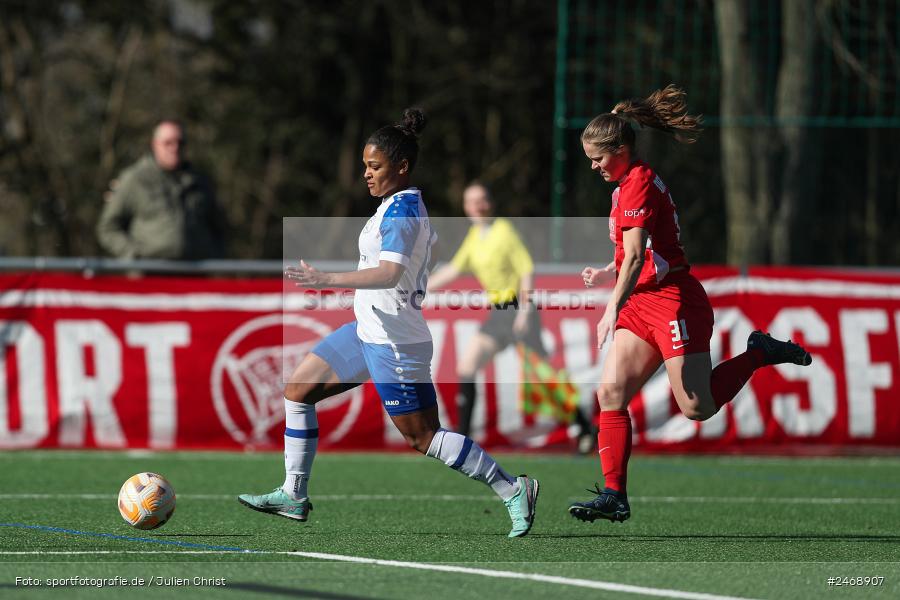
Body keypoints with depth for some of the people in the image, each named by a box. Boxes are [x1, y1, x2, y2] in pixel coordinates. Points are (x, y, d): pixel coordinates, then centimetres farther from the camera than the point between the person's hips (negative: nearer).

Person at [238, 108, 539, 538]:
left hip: (394, 341, -11)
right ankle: (293, 496, 15)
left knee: (422, 438, -6)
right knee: (297, 390, 11)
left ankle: (512, 489, 1)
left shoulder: (399, 209, -20)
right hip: (368, 330, 11)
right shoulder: (411, 205, 10)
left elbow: (389, 273, -33)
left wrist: (327, 280, -39)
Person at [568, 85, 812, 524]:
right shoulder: (627, 185, 15)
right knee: (610, 392, -6)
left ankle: (759, 353, 17)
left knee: (698, 408, -6)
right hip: (642, 305, 10)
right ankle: (614, 496, -8)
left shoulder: (639, 183, -16)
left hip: (673, 302, -10)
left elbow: (635, 256, -26)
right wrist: (604, 273, 19)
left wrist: (613, 309, -34)